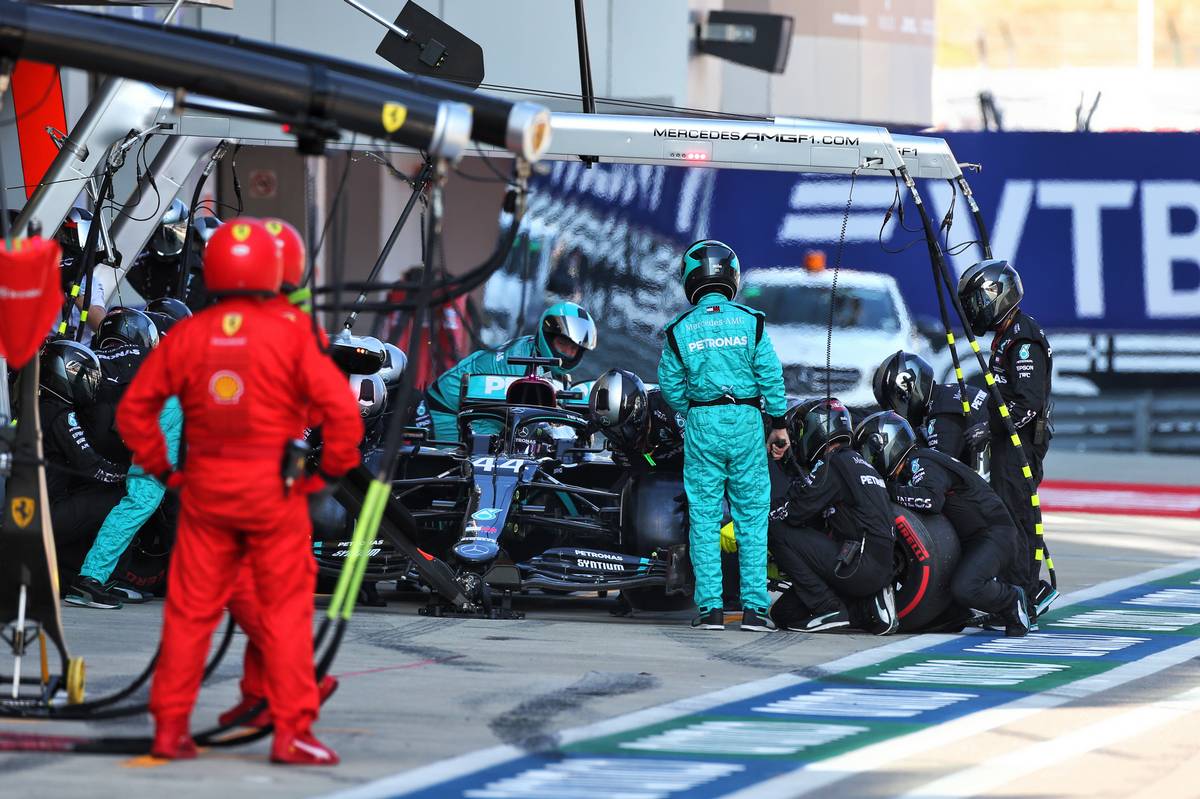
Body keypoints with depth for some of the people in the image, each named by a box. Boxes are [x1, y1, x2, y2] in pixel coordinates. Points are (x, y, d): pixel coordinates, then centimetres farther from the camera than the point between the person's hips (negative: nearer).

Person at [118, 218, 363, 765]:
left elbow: (134, 408, 3)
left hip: (205, 489, 3)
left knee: (190, 610, 11)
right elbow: (341, 408, -16)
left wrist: (162, 469, 11)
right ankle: (292, 733, 1)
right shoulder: (289, 336, -10)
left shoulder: (187, 336, -1)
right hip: (274, 490, -3)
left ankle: (170, 727, 14)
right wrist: (329, 473, -3)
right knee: (286, 611, 4)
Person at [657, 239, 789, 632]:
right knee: (752, 515, 4)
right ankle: (755, 606, 1)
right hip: (746, 422, 0)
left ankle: (710, 606, 1)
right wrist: (778, 424, 6)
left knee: (704, 516, 5)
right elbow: (771, 376, -2)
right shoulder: (750, 322, -1)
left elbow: (670, 385, 3)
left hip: (702, 424, 0)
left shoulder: (680, 329, 0)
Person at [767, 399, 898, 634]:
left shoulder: (832, 465, -8)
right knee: (784, 614, 11)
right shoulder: (856, 462, 23)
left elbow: (793, 511, -12)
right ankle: (869, 609, 4)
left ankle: (828, 608, -10)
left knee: (777, 531, -9)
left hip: (859, 566, -9)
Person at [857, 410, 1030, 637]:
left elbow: (931, 500, -36)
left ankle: (1012, 601, -6)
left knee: (964, 590, -31)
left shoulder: (921, 463, -17)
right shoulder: (912, 466, 15)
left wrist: (891, 491, -26)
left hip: (994, 533, -10)